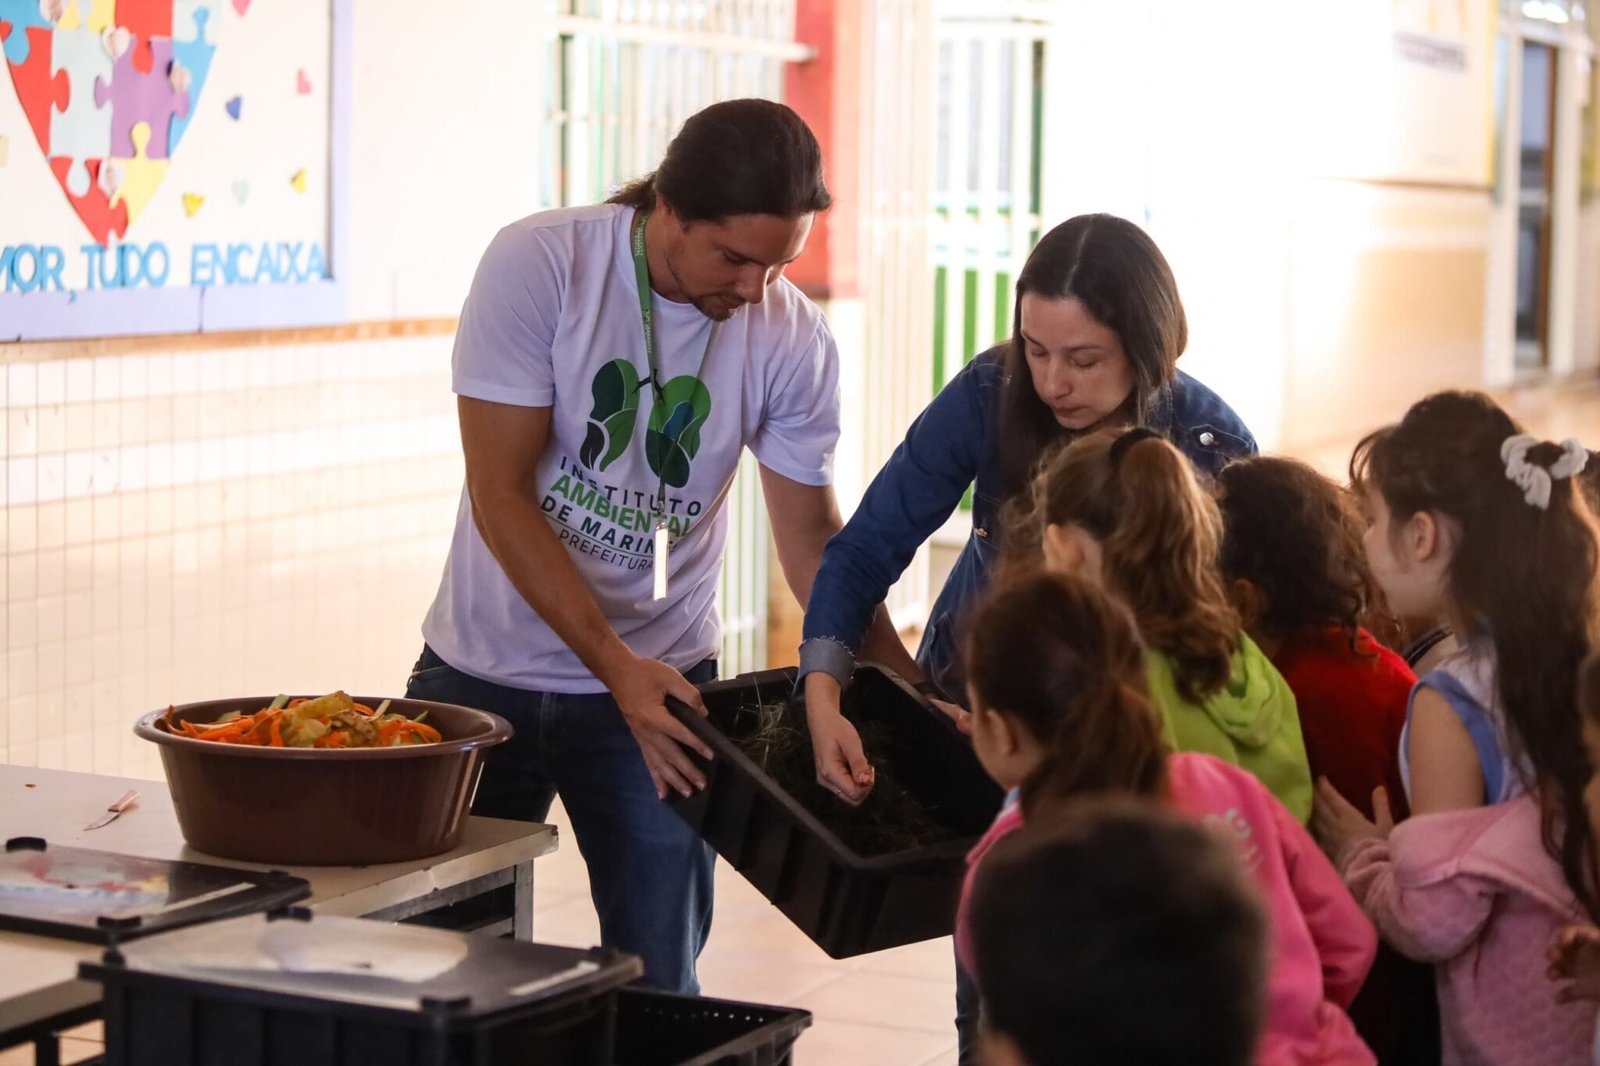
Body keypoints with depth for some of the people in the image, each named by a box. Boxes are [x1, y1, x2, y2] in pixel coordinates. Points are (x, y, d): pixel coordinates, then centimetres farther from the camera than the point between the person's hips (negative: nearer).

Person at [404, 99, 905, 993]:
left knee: (657, 985, 2)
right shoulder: (538, 265, -17)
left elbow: (812, 538, -1)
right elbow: (501, 497, -17)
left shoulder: (794, 340, -10)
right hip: (485, 674, -1)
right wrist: (618, 667, -24)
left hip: (662, 677, 1)